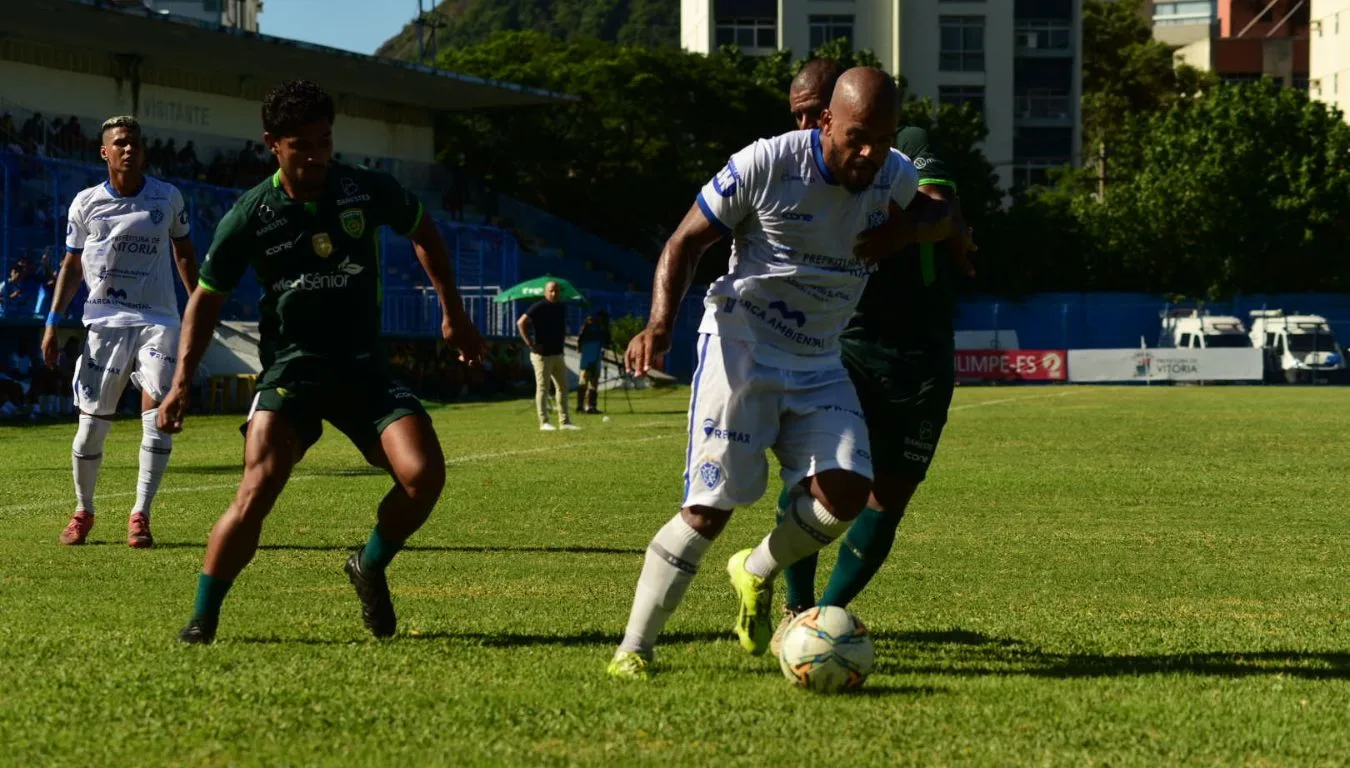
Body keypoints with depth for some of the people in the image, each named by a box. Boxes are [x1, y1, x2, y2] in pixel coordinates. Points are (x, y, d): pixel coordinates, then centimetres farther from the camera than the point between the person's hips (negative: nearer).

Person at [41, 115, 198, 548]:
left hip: (157, 321, 0)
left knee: (158, 413, -15)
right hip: (104, 321, 0)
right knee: (92, 423, 0)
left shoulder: (168, 199, 2)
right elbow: (72, 265, 10)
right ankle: (83, 511, 21)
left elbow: (184, 253, 16)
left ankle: (140, 515, -8)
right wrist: (53, 322, 4)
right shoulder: (86, 203, 2)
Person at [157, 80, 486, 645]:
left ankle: (369, 567, 13)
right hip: (289, 368, -2)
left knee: (425, 475, -17)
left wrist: (452, 312, 19)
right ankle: (202, 620, -7)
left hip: (363, 365, 2)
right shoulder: (251, 215, -6)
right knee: (259, 488, -22)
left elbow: (422, 231, 18)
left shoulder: (368, 191, -3)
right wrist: (182, 381, -2)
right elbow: (208, 298, 5)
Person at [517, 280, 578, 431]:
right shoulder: (539, 307, -12)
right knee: (543, 388, -4)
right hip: (542, 355, -8)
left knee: (562, 387, 10)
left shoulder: (562, 307, 11)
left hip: (558, 354, 8)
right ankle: (544, 422, -2)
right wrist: (530, 344, -20)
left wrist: (563, 336, 12)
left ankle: (564, 421, 16)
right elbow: (521, 323, -18)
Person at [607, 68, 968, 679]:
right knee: (710, 507, -14)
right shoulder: (765, 164, -16)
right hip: (741, 343, -5)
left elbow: (944, 215, 21)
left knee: (847, 491, -15)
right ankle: (633, 648, -4)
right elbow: (686, 242, -7)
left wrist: (909, 229, -5)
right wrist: (660, 323, -23)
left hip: (818, 363, 5)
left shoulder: (898, 180, -2)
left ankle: (758, 572, 15)